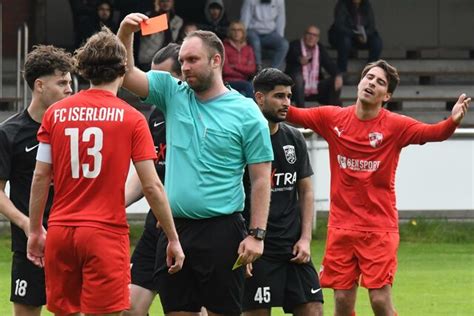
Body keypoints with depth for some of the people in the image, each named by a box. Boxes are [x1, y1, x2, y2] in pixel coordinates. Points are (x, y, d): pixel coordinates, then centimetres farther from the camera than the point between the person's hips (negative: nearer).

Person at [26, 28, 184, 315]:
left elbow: (40, 177, 6)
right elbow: (152, 186, -4)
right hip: (106, 233, -3)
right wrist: (173, 240, 3)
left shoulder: (56, 113, 5)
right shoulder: (131, 119, -3)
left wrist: (35, 231, 16)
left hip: (60, 232, 3)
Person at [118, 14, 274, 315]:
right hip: (174, 228, 4)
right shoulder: (172, 93, 9)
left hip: (221, 232, -4)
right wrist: (125, 34, -13)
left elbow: (261, 179, -3)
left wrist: (257, 234, -10)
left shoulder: (246, 112, -3)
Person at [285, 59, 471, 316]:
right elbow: (294, 115, 1)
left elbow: (434, 133, -17)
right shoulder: (332, 118, 2)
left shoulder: (395, 126, -6)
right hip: (341, 225, 3)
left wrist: (453, 121, -38)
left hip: (379, 228, -3)